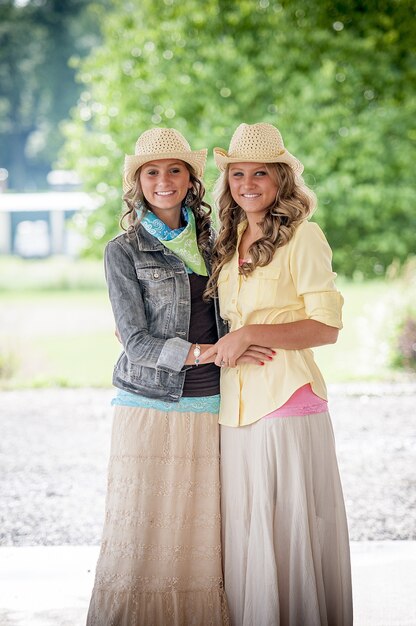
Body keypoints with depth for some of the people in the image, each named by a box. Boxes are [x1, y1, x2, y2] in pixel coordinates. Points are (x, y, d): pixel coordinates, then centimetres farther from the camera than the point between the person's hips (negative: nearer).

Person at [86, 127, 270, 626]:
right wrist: (209, 352, -15)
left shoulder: (210, 241, 13)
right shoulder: (124, 251, 1)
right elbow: (136, 342, -6)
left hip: (210, 408, 3)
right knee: (143, 537, -3)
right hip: (150, 409, -3)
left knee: (201, 541, 3)